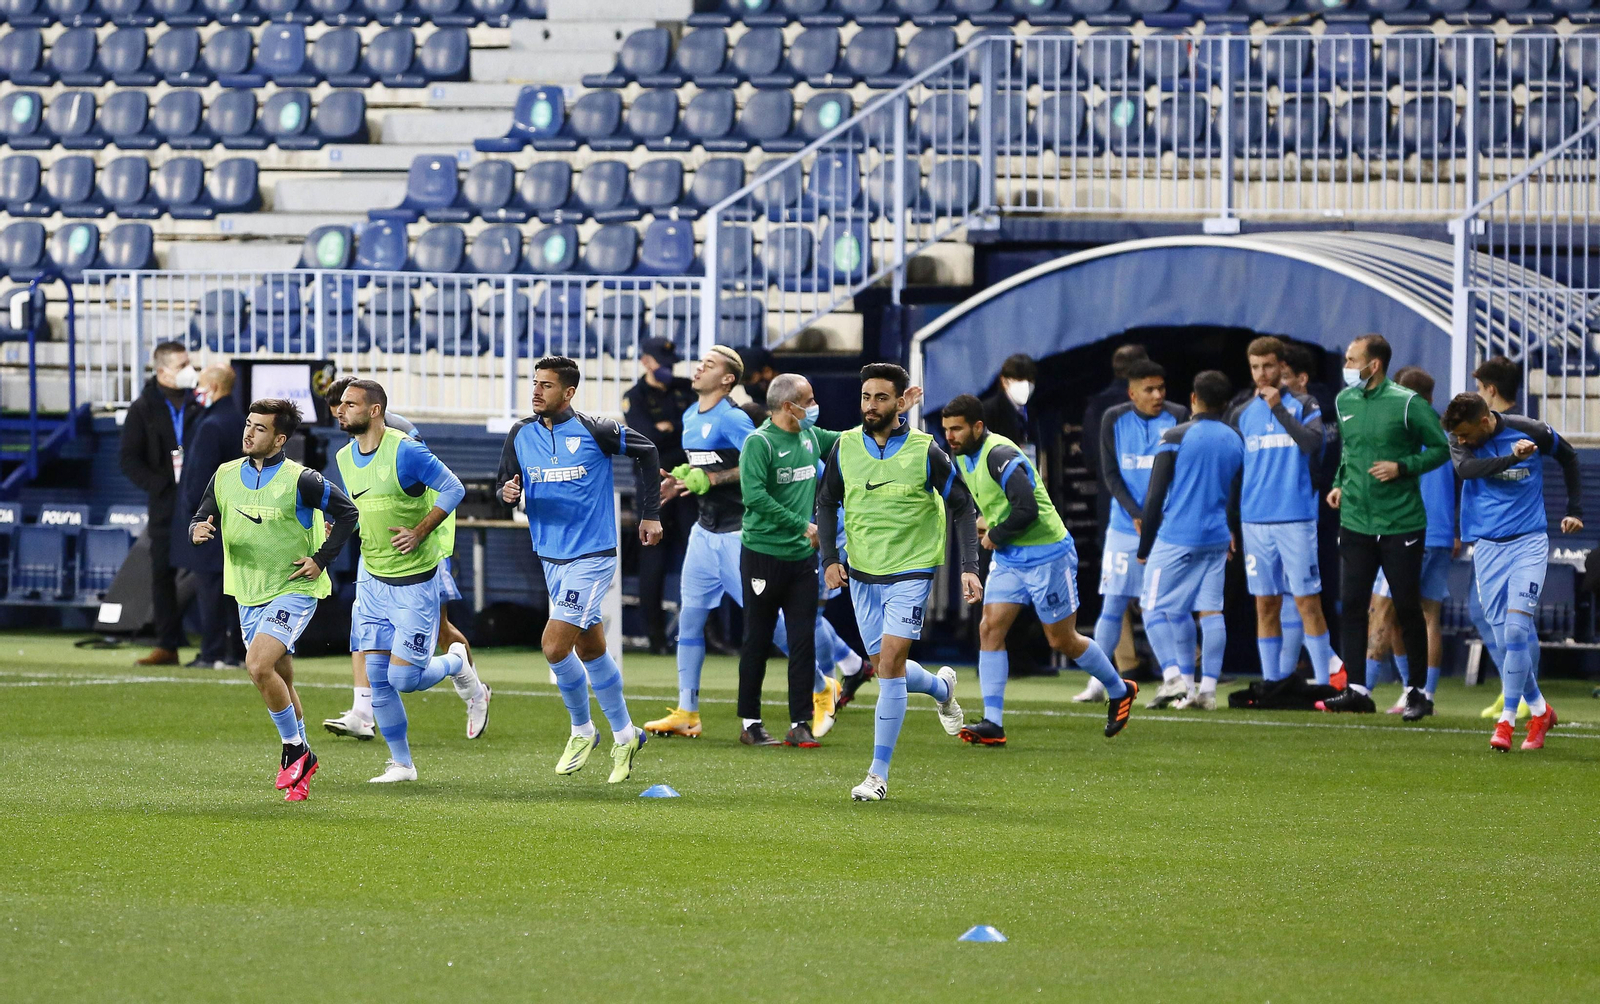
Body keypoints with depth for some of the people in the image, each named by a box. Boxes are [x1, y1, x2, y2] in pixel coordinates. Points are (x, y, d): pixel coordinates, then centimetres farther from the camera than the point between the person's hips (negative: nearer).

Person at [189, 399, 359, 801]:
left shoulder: (299, 481, -12)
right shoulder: (226, 476, 4)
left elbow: (347, 512, -4)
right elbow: (201, 520, 10)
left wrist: (321, 560, -9)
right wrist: (198, 531, -14)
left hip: (293, 591, -6)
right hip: (249, 595, 6)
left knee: (258, 665, -23)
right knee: (280, 684, 14)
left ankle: (296, 749, -6)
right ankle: (300, 767, 27)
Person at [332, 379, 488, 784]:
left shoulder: (404, 451, -17)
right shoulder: (345, 458, 6)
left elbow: (453, 489, -14)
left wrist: (418, 534, -19)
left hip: (415, 580, -7)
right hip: (373, 580, 7)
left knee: (403, 678, -9)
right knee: (377, 677, 0)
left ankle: (458, 664, 23)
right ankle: (400, 762, 11)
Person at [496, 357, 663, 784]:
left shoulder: (594, 432, -11)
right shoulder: (521, 435, 3)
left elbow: (645, 451, 3)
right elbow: (505, 483, 11)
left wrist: (650, 515, 5)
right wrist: (507, 493, -14)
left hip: (591, 556, -6)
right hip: (551, 556, 6)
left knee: (555, 646, -14)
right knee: (591, 649, 13)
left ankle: (582, 729, 7)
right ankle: (624, 736, 27)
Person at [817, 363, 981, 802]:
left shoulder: (925, 452, -10)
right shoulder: (845, 447, -1)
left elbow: (963, 508, -3)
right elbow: (827, 503, 12)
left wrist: (969, 567, -11)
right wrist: (830, 558, 0)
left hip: (910, 572, -4)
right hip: (861, 572, 4)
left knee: (890, 662, -14)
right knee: (885, 667, 11)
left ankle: (879, 773, -9)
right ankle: (941, 688, 45)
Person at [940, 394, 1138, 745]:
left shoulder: (1000, 456, -24)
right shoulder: (963, 456, 6)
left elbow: (1027, 509, -31)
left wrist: (995, 536, -17)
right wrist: (987, 524, 9)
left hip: (1047, 555, -8)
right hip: (1008, 558, 8)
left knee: (1063, 641, 4)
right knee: (990, 629, -6)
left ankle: (1120, 691, 27)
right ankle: (992, 723, -8)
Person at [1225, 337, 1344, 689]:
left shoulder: (1302, 406, 2)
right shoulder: (1241, 414, 12)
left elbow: (1313, 442, -16)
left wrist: (1279, 408, -20)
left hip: (1296, 519, -4)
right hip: (1255, 523, 4)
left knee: (1307, 601, -6)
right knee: (1266, 605, 6)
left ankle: (1325, 683, -5)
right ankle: (1271, 684, 9)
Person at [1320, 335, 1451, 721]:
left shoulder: (1407, 403, -9)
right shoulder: (1344, 401, 9)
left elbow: (1441, 448, -4)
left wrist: (1403, 467, -14)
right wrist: (1341, 483, 10)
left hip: (1401, 523, -5)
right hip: (1355, 522, 5)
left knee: (1407, 608, 1)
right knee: (1351, 604, 1)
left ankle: (1418, 691, 10)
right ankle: (1355, 689, 7)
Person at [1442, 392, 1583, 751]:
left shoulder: (1531, 432, -6)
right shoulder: (1461, 442, -3)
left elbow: (1569, 457, 13)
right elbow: (1465, 469, -25)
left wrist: (1574, 511, 14)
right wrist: (1512, 458, -37)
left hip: (1528, 542, -3)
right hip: (1487, 545, 3)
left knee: (1516, 630, -16)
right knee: (1504, 638, 3)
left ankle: (1507, 720, -13)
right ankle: (1539, 710, 21)